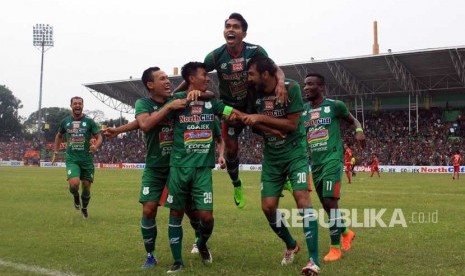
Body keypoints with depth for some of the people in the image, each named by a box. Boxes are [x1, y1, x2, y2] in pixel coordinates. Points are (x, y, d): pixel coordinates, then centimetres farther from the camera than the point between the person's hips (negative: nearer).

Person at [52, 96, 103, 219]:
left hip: (87, 159, 0)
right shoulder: (65, 121, 3)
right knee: (74, 184, -22)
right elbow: (59, 136, 20)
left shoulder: (89, 121, -3)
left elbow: (99, 137, -2)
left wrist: (95, 146, -23)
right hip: (72, 159, 0)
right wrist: (55, 153, 16)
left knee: (86, 187, 7)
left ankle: (84, 208, 36)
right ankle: (76, 197, 15)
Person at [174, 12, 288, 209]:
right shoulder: (216, 56, -20)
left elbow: (276, 69, -20)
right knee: (231, 148, 3)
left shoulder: (255, 51, -21)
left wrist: (280, 82, -44)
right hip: (231, 107, 0)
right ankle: (237, 185, 30)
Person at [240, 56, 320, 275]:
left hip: (295, 152, -5)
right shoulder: (254, 92, -3)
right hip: (271, 156, 5)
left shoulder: (291, 88, -17)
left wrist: (261, 118, -22)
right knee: (268, 207, 1)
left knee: (302, 198, -20)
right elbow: (253, 122, 4)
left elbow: (292, 124, -17)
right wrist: (272, 130, -16)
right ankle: (291, 245, 28)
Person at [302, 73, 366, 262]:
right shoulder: (302, 110, 9)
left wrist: (359, 130, -11)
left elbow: (353, 120, 10)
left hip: (332, 159, -6)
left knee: (330, 200, -13)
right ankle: (346, 232, 35)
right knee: (325, 202, 12)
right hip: (315, 162, 6)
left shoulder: (335, 105, -3)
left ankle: (335, 247, -3)